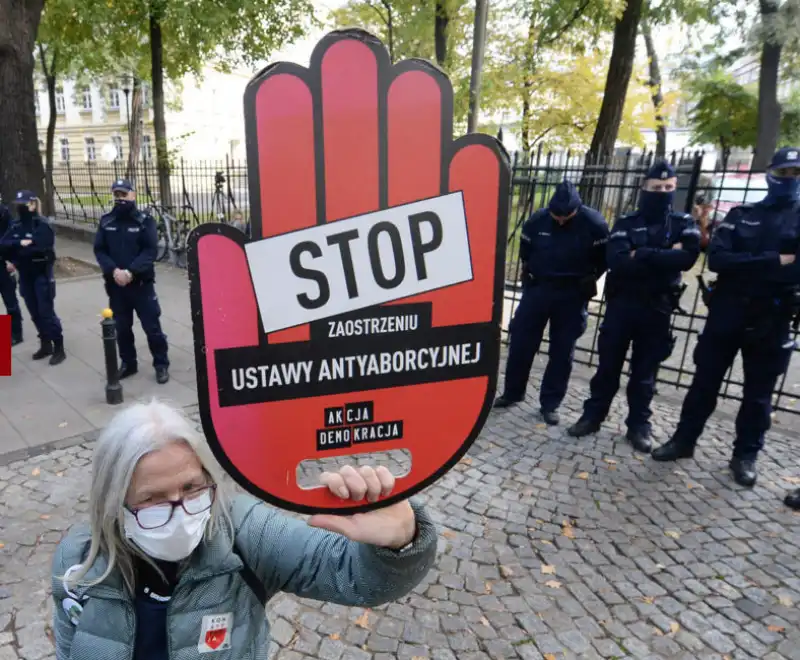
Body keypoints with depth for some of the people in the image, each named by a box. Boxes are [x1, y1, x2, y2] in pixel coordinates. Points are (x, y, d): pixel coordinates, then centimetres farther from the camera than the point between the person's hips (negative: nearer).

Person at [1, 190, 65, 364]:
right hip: (25, 276, 7)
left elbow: (41, 249, -22)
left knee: (47, 312, -5)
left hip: (42, 275, -7)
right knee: (35, 313, 13)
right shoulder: (15, 225, 7)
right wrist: (20, 244, -19)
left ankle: (59, 349, 2)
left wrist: (16, 252, -11)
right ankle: (45, 345, 25)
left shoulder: (42, 225, -13)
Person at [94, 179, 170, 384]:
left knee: (152, 326, -1)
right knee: (121, 327, 12)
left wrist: (131, 272, -20)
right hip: (115, 284, 3)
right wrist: (114, 271, -15)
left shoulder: (145, 220, -3)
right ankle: (128, 363, 27)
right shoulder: (106, 221, 6)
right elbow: (99, 250, 2)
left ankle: (161, 364, 12)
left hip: (141, 283, -3)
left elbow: (151, 250, -11)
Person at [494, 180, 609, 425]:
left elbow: (603, 259, -2)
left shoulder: (594, 223, -13)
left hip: (572, 295, -1)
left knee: (562, 351, 4)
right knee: (521, 343, 5)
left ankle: (550, 403, 16)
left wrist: (586, 282, 1)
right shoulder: (537, 220, -8)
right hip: (537, 289, 2)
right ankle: (512, 392, 22)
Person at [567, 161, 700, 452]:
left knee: (645, 370, 8)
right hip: (621, 303, 0)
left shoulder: (683, 223, 4)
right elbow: (616, 262, -16)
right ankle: (592, 415, 19)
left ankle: (639, 425, 19)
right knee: (608, 364, 7)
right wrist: (663, 258, -17)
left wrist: (642, 255, -17)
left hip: (657, 308, 0)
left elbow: (688, 257, -16)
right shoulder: (626, 223, 2)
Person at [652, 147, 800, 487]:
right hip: (726, 313, 1)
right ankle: (683, 440, 22)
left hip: (770, 319, -1)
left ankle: (746, 455, 22)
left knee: (758, 393, 8)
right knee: (705, 381, 9)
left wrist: (744, 267, -19)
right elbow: (717, 259, -10)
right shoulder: (741, 214, 6)